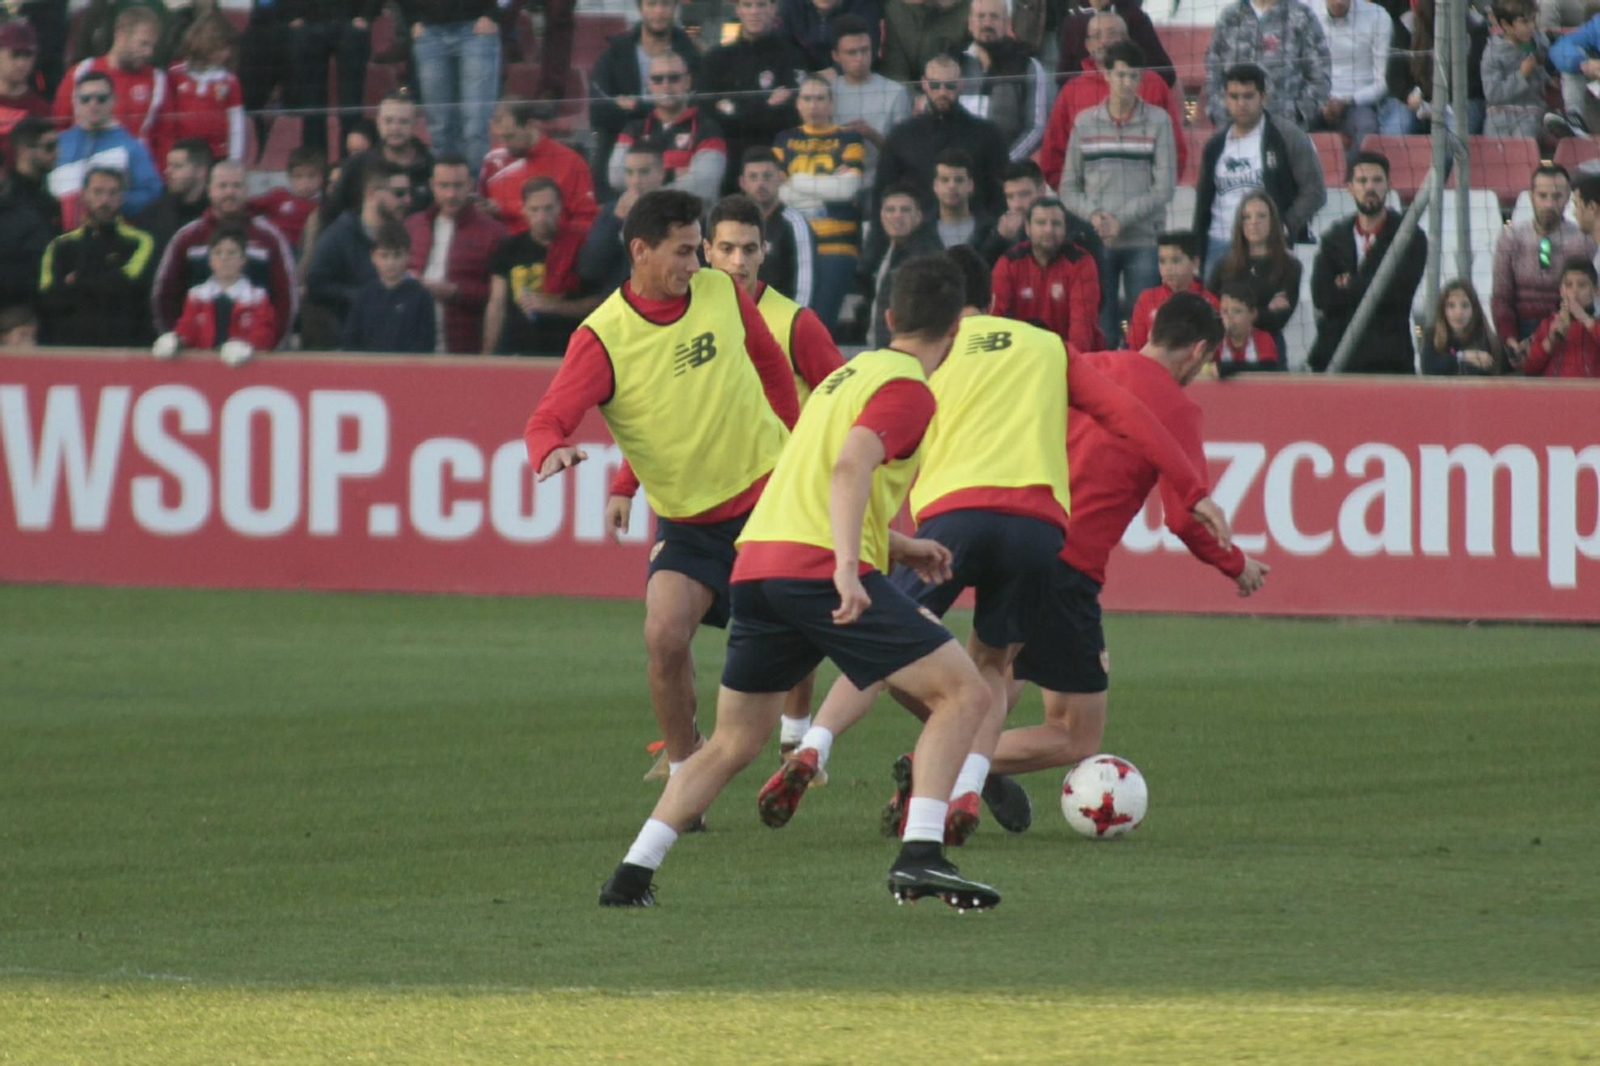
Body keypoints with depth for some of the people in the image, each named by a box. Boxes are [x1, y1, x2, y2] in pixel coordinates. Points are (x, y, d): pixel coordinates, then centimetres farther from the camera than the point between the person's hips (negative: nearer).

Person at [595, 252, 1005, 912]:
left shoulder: (852, 373, 25)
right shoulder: (907, 389, -3)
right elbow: (851, 466, -20)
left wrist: (900, 548, 32)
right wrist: (849, 570, -30)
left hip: (756, 561, 9)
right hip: (821, 566, -9)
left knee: (732, 745, 19)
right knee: (962, 694, -4)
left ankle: (631, 875, 11)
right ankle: (919, 857, -18)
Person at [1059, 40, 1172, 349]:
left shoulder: (1158, 121, 2)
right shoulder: (1085, 123, 8)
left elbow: (1164, 187, -4)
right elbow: (1069, 187, 9)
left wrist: (1121, 218, -12)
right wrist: (1093, 214, -10)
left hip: (1143, 242, -1)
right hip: (1097, 243, 1)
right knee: (1101, 329, 0)